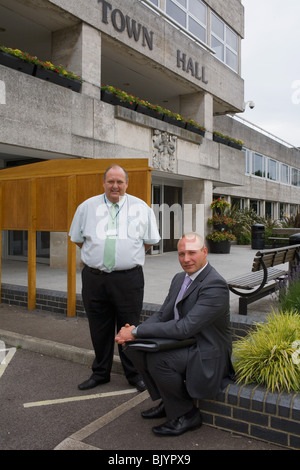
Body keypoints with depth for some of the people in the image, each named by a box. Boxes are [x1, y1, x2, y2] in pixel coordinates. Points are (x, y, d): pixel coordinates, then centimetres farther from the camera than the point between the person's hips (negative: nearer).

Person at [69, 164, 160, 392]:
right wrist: (98, 254, 13)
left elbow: (150, 240, 13)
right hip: (94, 278, 2)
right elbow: (77, 239, 17)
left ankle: (134, 374, 23)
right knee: (99, 329, 13)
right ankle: (100, 373, 30)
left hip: (128, 279, -2)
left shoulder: (141, 208, 3)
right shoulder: (87, 207, 6)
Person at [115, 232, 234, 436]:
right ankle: (167, 401, 14)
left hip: (206, 354, -9)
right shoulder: (180, 278, 6)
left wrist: (137, 331, -26)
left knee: (157, 359, -29)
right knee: (133, 347, -4)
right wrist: (134, 331, -13)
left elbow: (185, 328, -30)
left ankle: (186, 415, -3)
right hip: (182, 343, 9)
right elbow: (162, 315, 8)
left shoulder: (215, 285, -23)